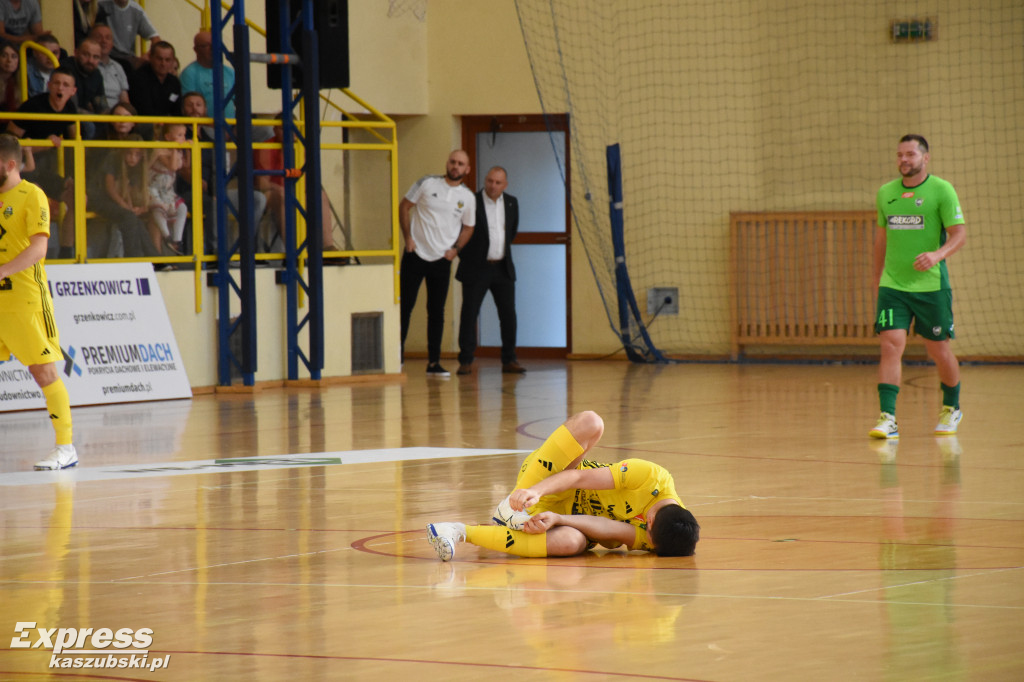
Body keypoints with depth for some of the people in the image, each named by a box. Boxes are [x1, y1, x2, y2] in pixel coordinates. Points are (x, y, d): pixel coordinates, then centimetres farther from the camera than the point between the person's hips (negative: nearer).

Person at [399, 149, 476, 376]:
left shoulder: (468, 198, 4)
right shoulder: (427, 183, -3)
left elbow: (468, 227, 15)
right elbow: (404, 206, 2)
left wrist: (456, 248, -1)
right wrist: (408, 237, -7)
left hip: (442, 259, 2)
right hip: (416, 255, -2)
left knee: (436, 311, 5)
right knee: (404, 306, -1)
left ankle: (434, 363, 10)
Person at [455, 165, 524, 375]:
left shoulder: (511, 203, 5)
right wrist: (464, 254, -1)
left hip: (503, 268, 4)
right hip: (476, 269, -4)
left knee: (508, 314, 3)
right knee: (469, 314, -4)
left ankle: (509, 360, 10)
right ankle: (465, 361, 1)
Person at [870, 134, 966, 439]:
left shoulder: (942, 190, -5)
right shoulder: (885, 193, 9)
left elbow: (959, 233, -9)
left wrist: (937, 255, -28)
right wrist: (877, 277, 24)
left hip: (931, 285, -3)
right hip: (892, 285, 3)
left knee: (939, 351, 8)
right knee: (891, 345, -13)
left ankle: (951, 409, 32)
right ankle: (888, 419, -18)